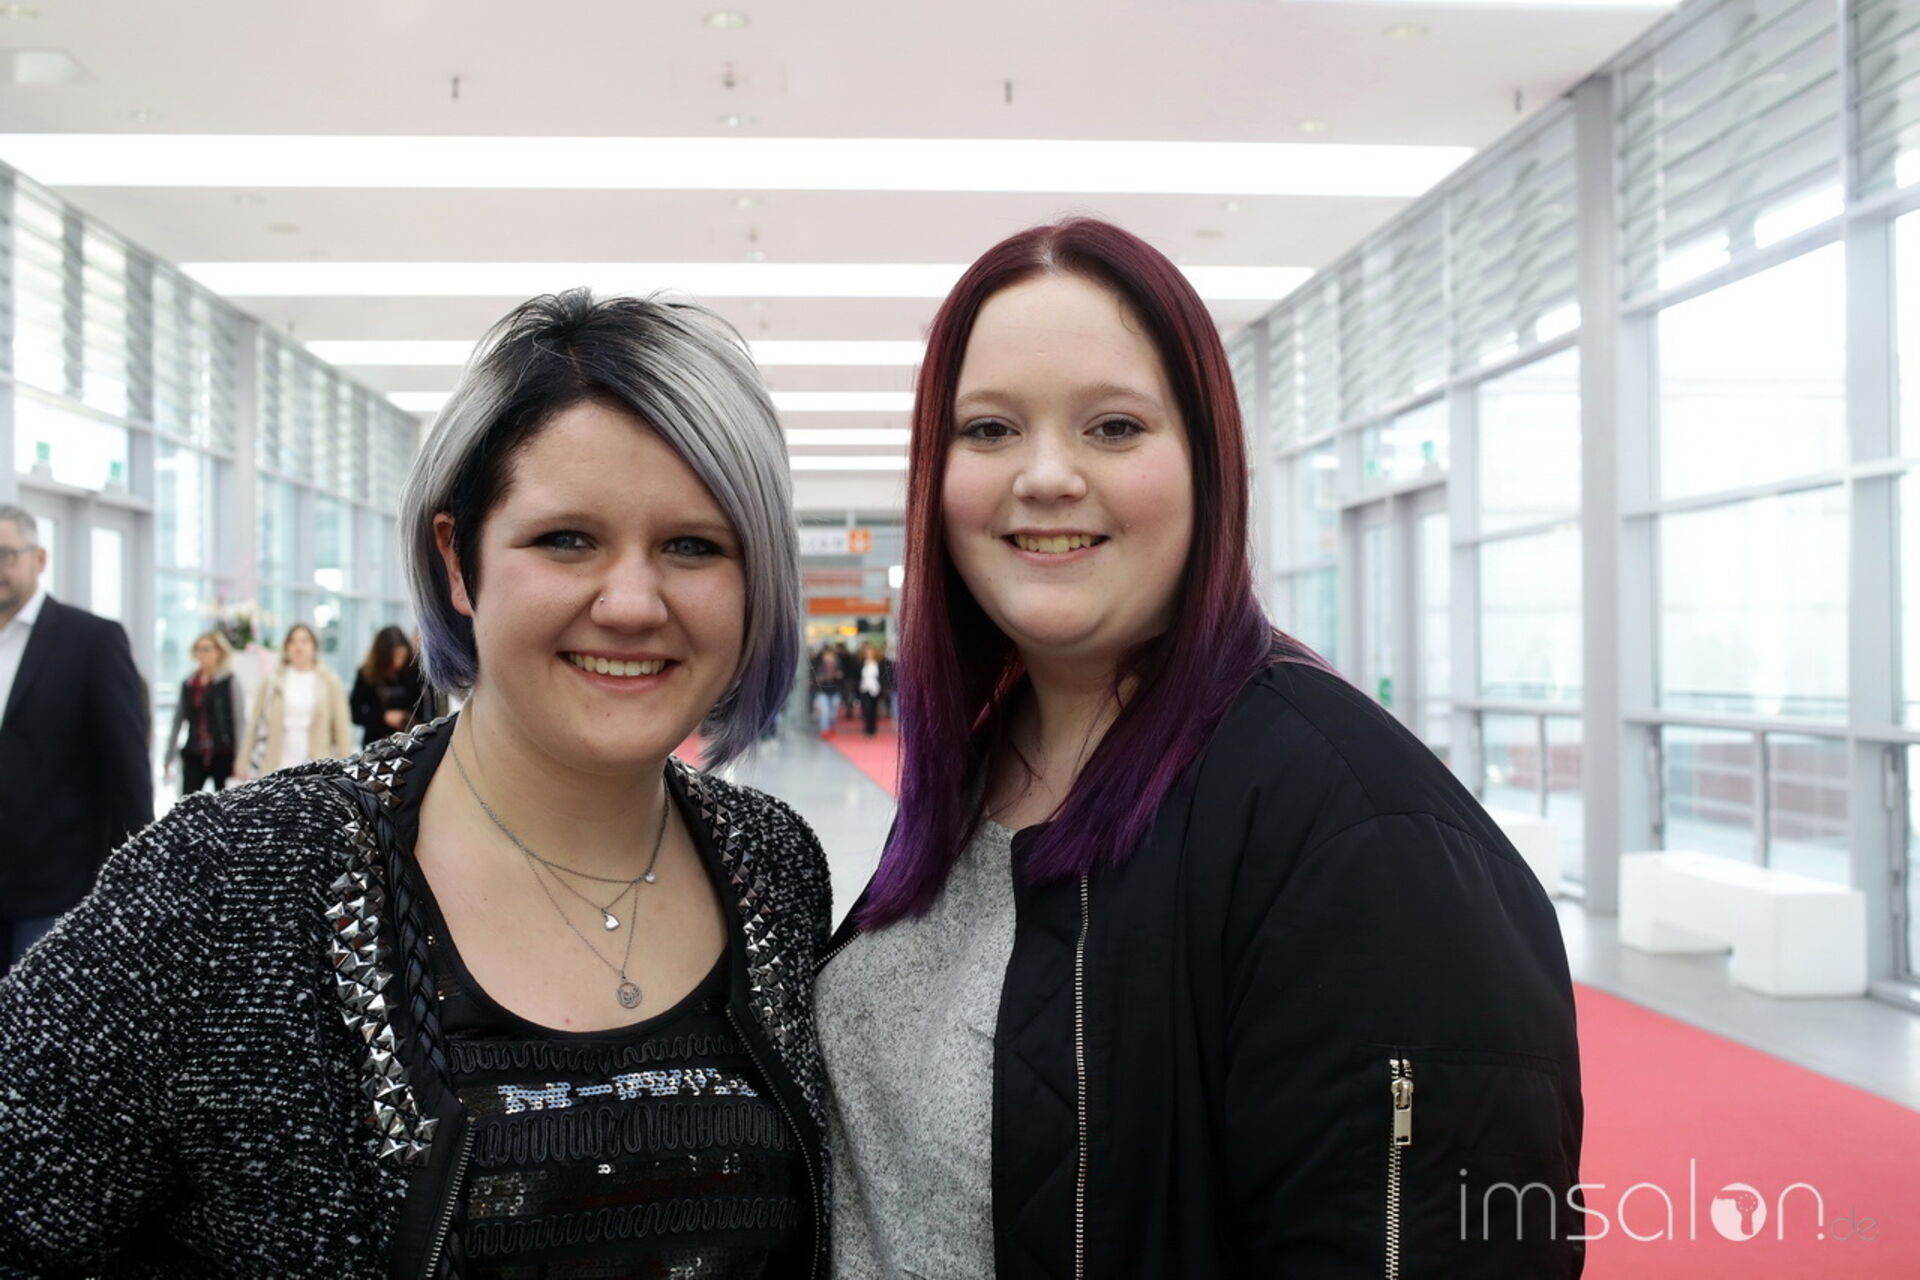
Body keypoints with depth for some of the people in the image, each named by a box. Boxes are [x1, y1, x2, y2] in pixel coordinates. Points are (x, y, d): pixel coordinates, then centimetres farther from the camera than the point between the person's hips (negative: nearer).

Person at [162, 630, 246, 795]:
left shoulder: (229, 682, -1)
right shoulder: (188, 684, 10)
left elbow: (239, 721, -4)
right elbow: (177, 721, 14)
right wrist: (169, 759, 12)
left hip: (222, 756, -3)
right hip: (194, 756, 3)